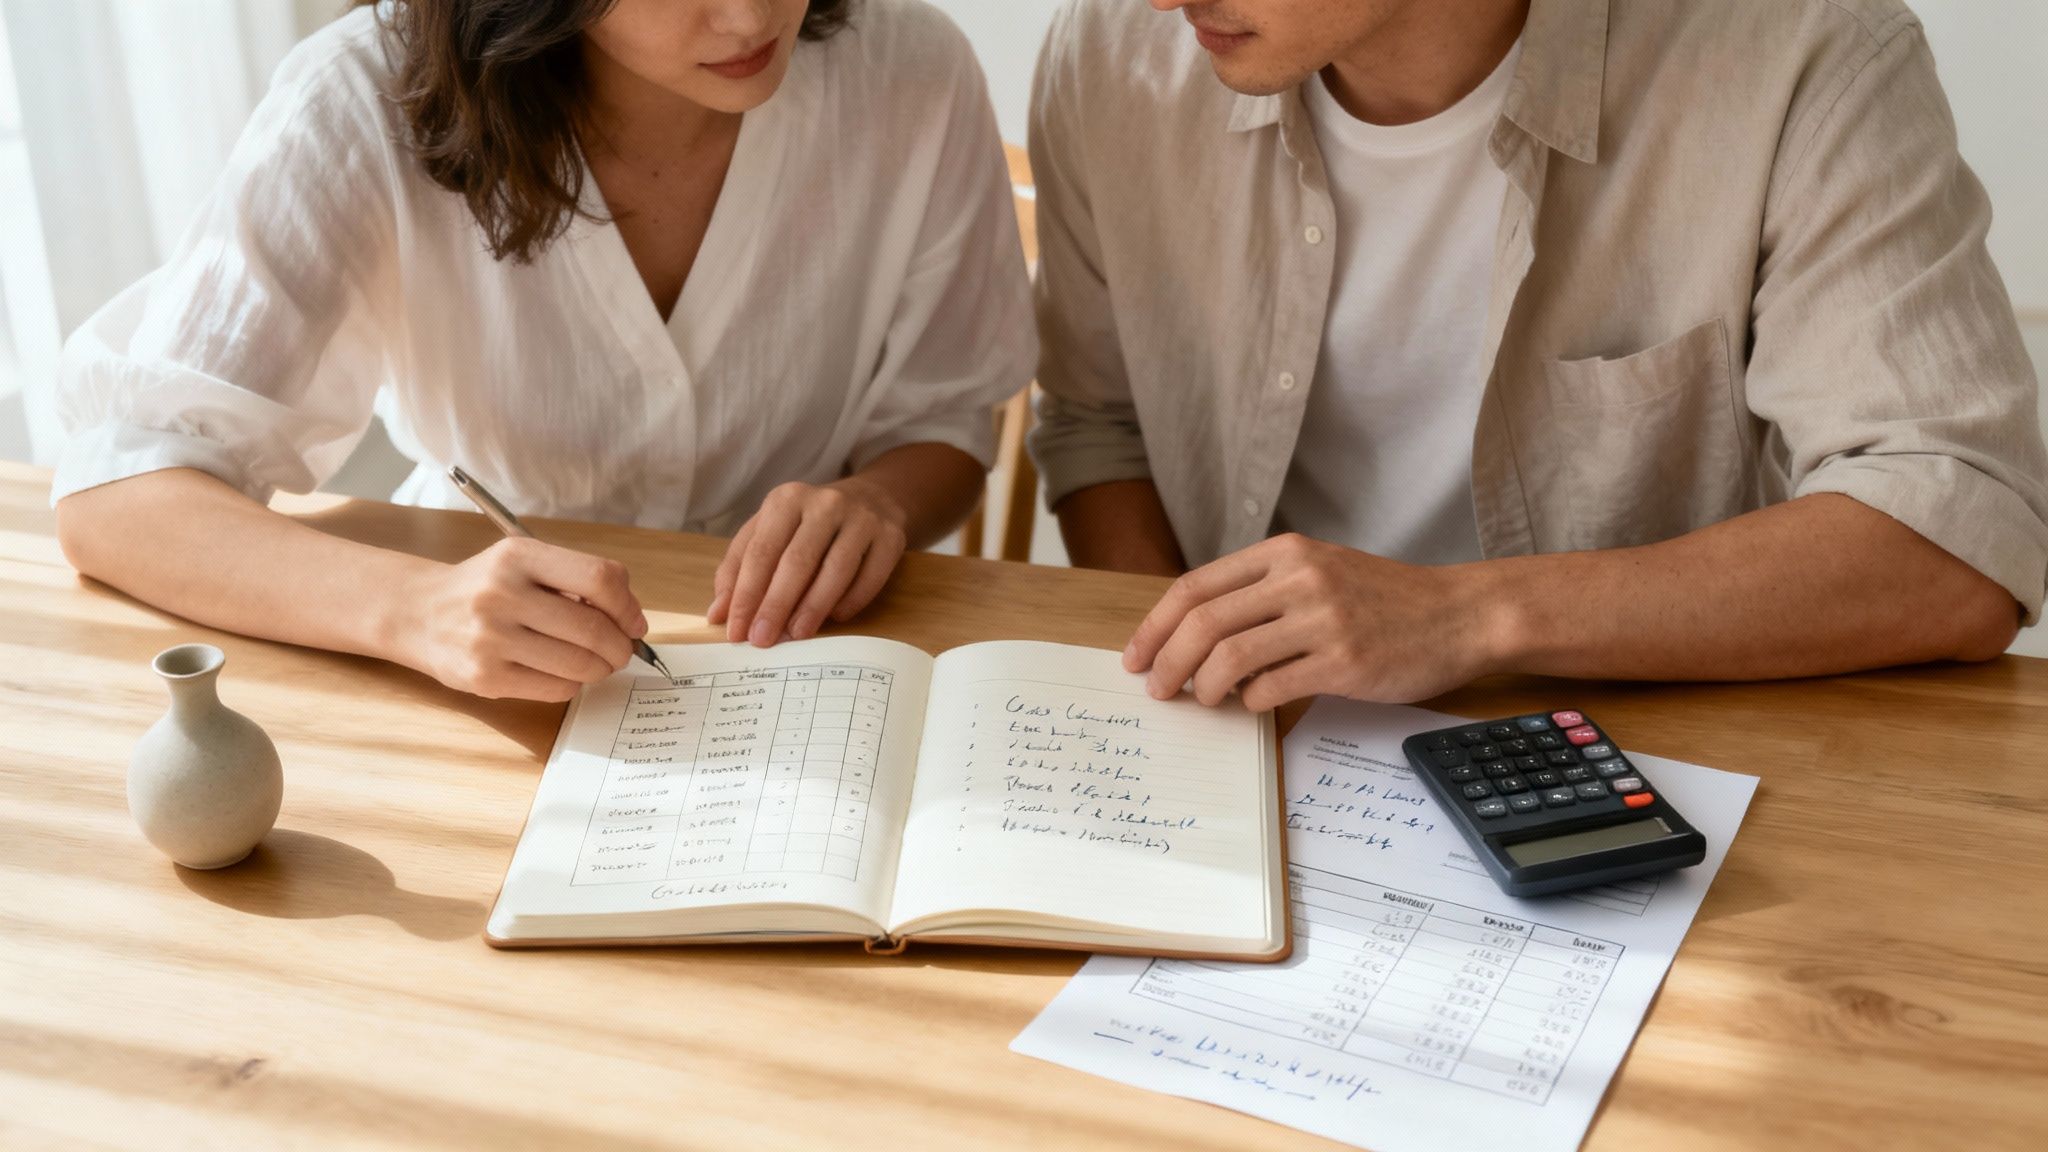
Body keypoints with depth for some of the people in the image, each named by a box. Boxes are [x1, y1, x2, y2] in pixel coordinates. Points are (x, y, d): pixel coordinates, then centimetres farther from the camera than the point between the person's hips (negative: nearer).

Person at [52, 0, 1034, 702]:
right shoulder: (364, 106, -21)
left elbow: (942, 418, -1)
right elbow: (114, 490, -23)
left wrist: (880, 502, -26)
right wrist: (412, 607, -42)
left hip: (808, 672, 5)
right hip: (485, 694, -4)